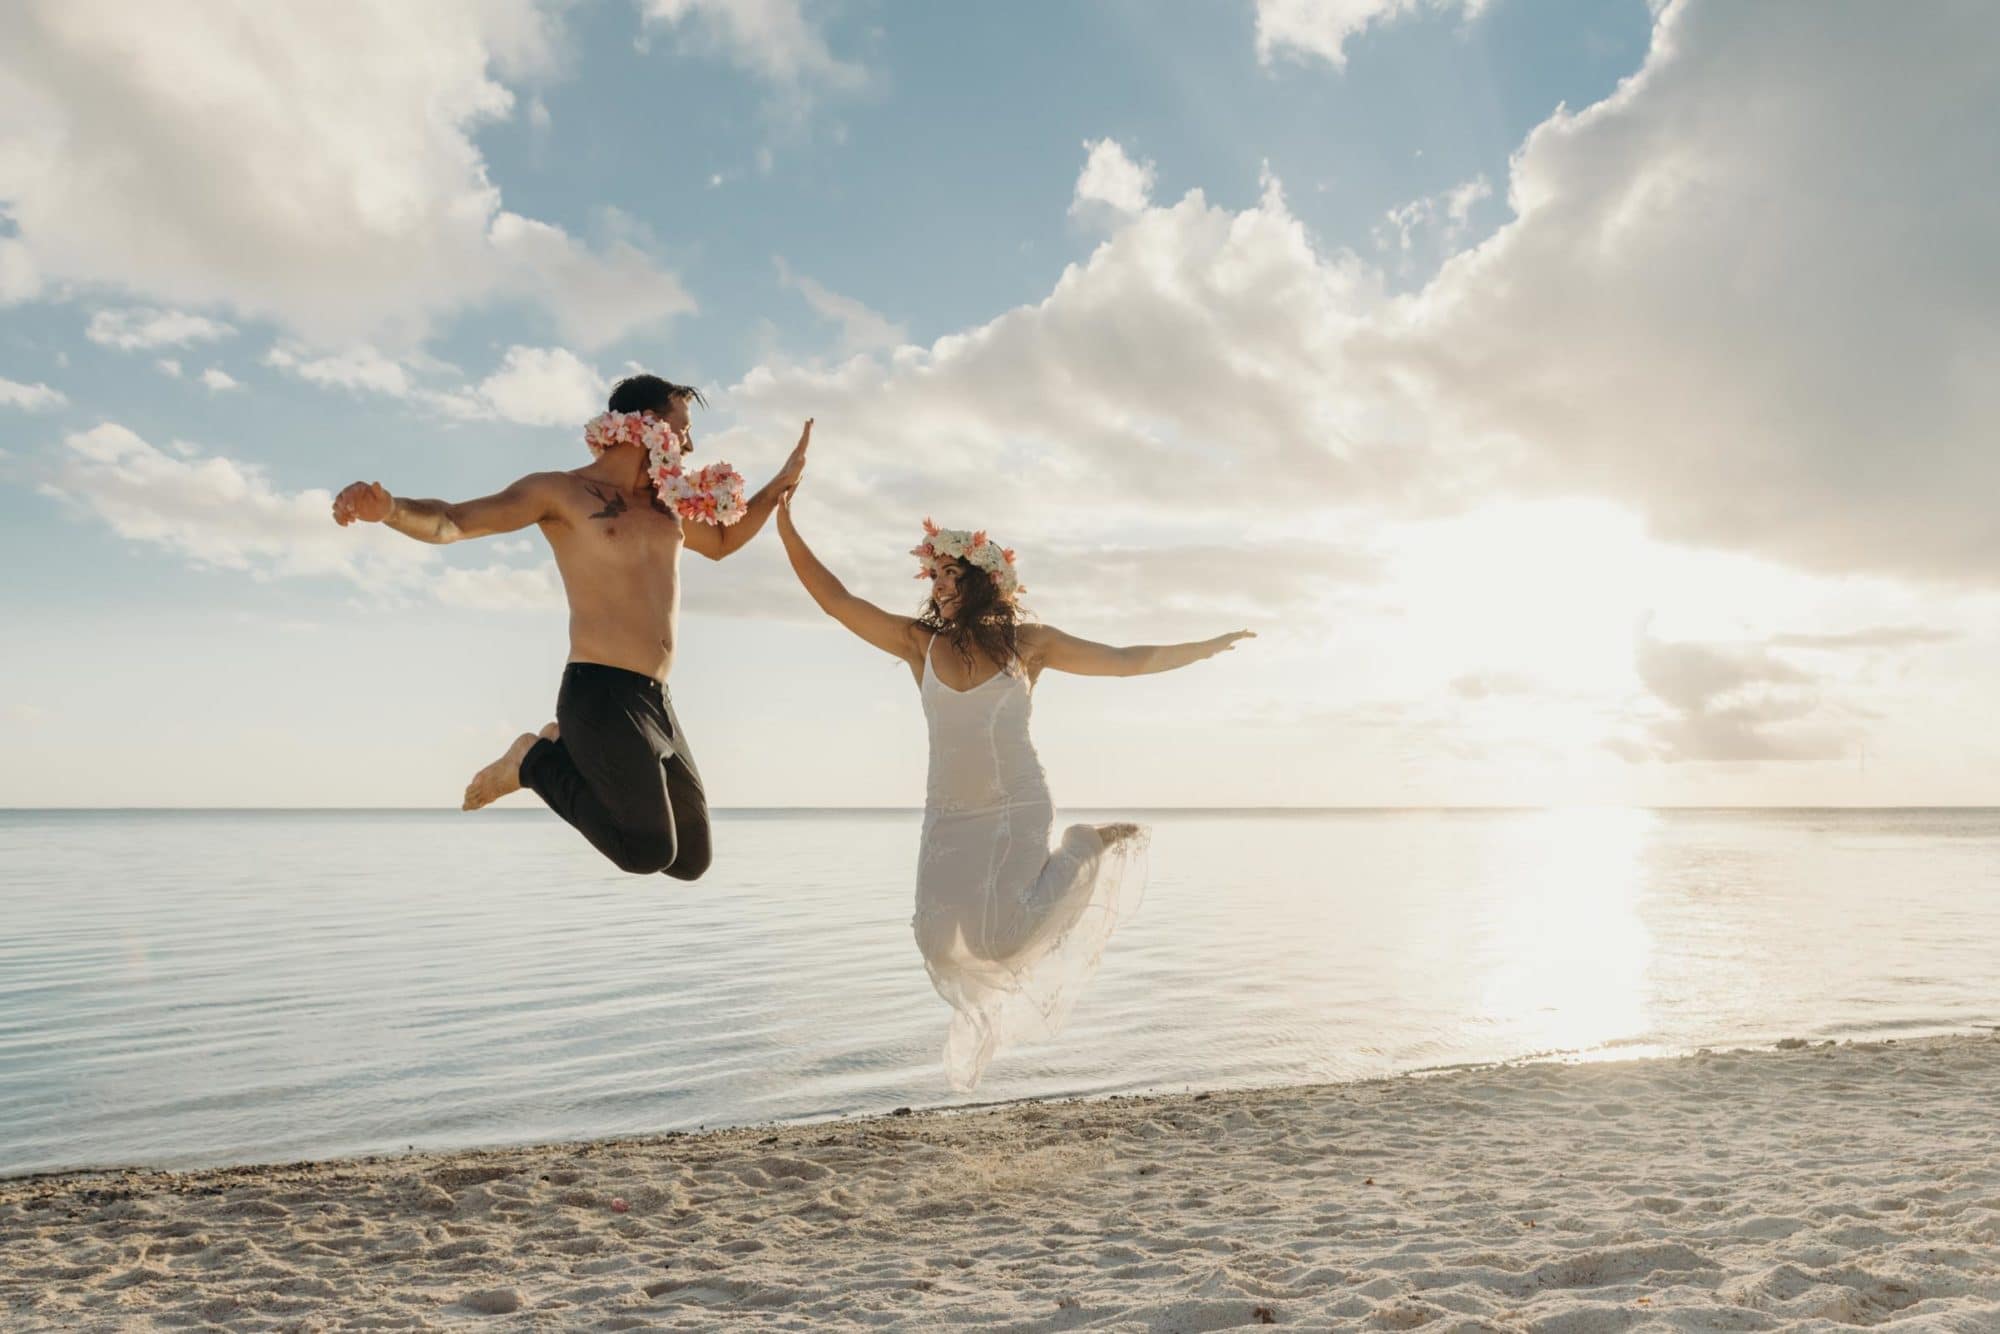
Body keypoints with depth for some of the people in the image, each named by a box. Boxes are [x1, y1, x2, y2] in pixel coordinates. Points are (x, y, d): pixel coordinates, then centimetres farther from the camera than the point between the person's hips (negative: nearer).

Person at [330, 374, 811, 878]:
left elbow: (722, 540, 38)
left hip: (657, 703, 8)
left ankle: (569, 750, 18)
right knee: (649, 852, -17)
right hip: (601, 694, -8)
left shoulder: (667, 502, 18)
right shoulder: (562, 491, -2)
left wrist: (781, 484, 28)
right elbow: (452, 523, -9)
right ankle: (534, 761, 4)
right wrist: (391, 508, -31)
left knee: (692, 860, 10)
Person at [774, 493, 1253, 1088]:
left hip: (1017, 810, -2)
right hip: (948, 816, 3)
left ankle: (1084, 855, 12)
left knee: (998, 934, -18)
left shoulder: (1029, 643, -1)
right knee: (941, 938, -12)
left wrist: (1210, 646, 5)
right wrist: (787, 529, -8)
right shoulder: (920, 642, 2)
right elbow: (835, 599, -1)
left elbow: (1128, 661, 5)